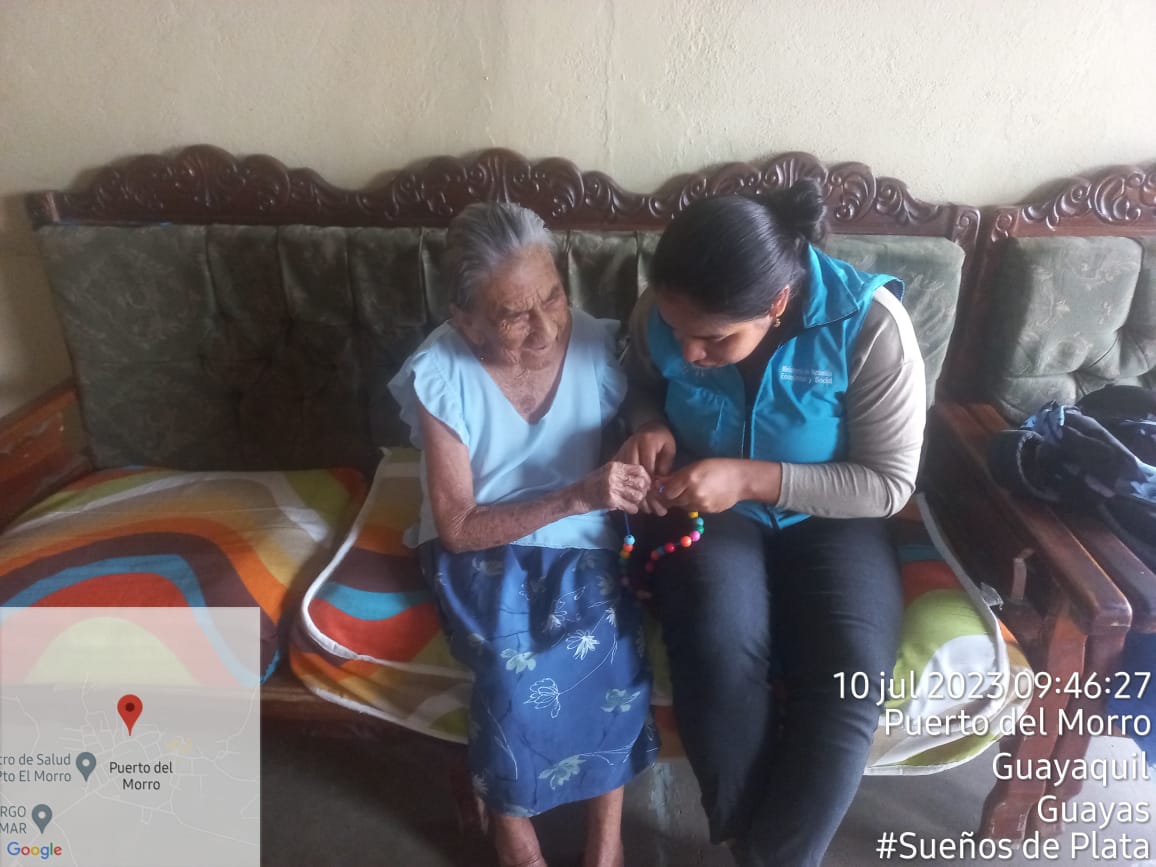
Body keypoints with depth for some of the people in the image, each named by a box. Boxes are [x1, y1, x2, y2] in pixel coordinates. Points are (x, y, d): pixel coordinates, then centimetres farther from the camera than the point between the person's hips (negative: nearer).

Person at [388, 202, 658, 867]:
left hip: (585, 548, 2)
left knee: (605, 642, -25)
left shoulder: (603, 346, -12)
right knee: (516, 664, -26)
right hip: (482, 549, -1)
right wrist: (575, 498, -29)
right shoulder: (438, 375, -17)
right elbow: (458, 529, -17)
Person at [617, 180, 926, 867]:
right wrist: (649, 426, -18)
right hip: (703, 510, 1)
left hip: (828, 517, 0)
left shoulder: (871, 323, -23)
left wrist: (750, 479, -27)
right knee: (721, 648, -29)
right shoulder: (664, 311, -15)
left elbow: (889, 484, -16)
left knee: (851, 679, -25)